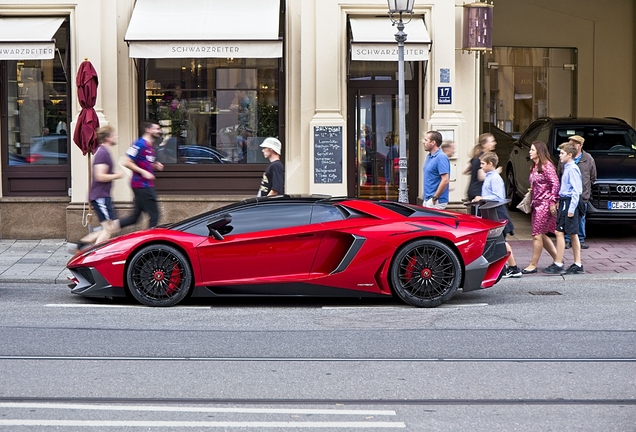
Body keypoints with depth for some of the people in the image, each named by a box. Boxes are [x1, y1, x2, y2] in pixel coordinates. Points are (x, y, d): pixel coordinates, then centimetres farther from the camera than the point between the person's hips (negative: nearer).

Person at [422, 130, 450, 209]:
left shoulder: (441, 158, -16)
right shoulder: (429, 156, 14)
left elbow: (445, 180, -23)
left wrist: (435, 197, -19)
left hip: (436, 202, -10)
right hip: (427, 200, 10)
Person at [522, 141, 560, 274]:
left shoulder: (546, 166, -12)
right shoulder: (534, 167, 15)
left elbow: (555, 184, -16)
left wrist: (553, 202, -19)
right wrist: (531, 191, 11)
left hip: (545, 204, -10)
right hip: (537, 203, 10)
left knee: (537, 235, -7)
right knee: (541, 235, 12)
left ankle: (533, 265, -2)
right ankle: (557, 259, 21)